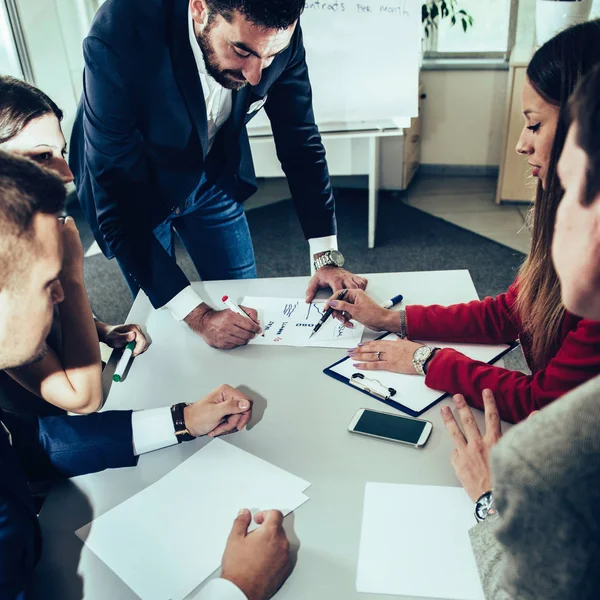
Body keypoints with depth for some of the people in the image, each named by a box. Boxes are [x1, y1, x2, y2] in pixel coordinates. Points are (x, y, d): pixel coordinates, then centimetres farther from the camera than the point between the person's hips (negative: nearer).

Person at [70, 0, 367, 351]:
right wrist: (199, 317, -39)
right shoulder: (118, 38, -38)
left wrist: (326, 258, -20)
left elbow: (300, 141, -13)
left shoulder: (277, 33, -26)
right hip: (132, 184, -2)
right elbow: (115, 203, -35)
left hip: (213, 177, 3)